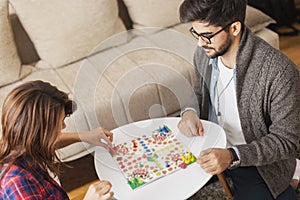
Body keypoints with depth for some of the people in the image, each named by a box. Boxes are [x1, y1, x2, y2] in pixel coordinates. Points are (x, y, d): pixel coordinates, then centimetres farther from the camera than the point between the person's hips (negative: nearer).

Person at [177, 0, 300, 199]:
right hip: (212, 147, 5)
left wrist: (232, 156, -34)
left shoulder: (280, 72, -30)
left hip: (255, 160, -5)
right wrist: (190, 111, -14)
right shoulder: (203, 54, -10)